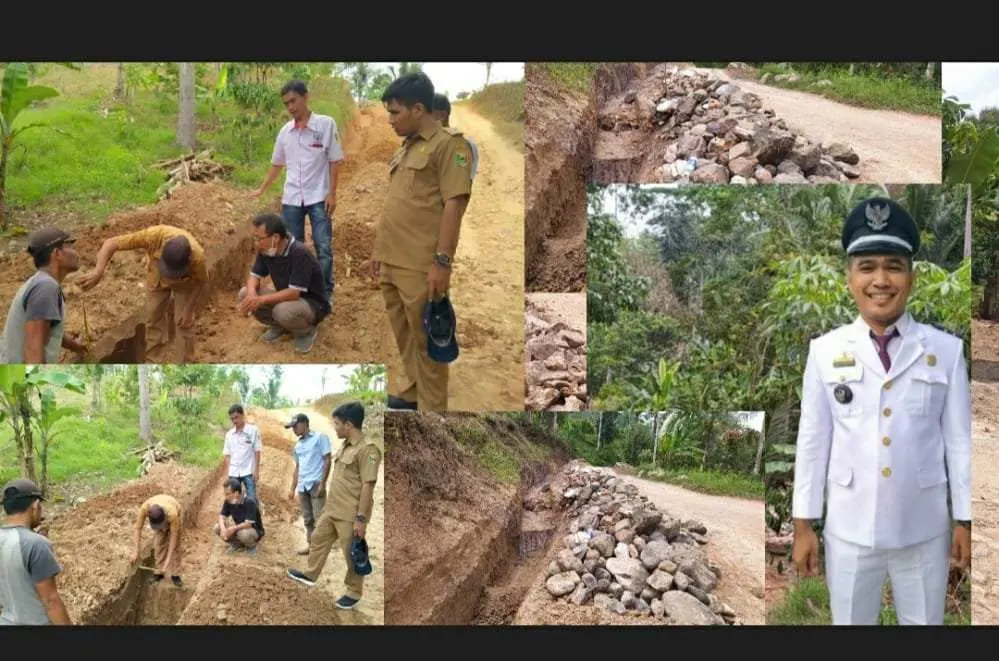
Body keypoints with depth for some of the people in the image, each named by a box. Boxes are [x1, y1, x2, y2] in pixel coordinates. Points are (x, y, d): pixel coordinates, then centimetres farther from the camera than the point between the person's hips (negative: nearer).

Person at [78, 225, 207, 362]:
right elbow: (111, 243, -38)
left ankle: (186, 362, 29)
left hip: (185, 283, -2)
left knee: (184, 322, 5)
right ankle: (159, 338, 52)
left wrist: (188, 310, -15)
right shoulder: (154, 236, -44)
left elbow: (201, 281, -21)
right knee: (154, 310, 20)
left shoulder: (197, 257, -44)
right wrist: (98, 271, -53)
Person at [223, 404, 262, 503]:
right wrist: (227, 473, 5)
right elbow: (227, 454, 10)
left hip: (248, 472, -4)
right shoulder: (229, 434, 8)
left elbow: (257, 451, -2)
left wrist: (256, 470, -7)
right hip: (233, 473, 4)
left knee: (251, 500, -4)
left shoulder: (253, 430, -3)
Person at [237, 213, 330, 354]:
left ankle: (306, 331, -5)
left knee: (283, 310, -38)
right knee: (245, 294, -10)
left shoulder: (299, 253, -31)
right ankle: (279, 326, 9)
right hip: (286, 298, 7)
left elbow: (294, 293, -33)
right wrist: (252, 293, -24)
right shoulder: (265, 250, -8)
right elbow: (254, 276, 0)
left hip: (313, 304, -7)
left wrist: (261, 300, -33)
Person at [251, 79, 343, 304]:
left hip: (318, 197, -4)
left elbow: (334, 161, -5)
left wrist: (332, 193, -8)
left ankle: (325, 295, 10)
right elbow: (277, 164, 17)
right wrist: (262, 189, 21)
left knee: (323, 248, -1)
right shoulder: (285, 131, 5)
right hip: (291, 199, 4)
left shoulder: (326, 124, -7)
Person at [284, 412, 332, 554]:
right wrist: (293, 489, 17)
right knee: (307, 519, 10)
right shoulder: (298, 444, 17)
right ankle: (310, 545, 16)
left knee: (319, 518, -8)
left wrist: (322, 483, -14)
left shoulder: (320, 437, -2)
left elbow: (327, 461, -7)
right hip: (302, 486, 7)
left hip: (316, 484, -7)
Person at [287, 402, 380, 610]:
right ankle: (310, 574, 42)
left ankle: (354, 593, 21)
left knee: (352, 554, 5)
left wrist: (361, 518, -23)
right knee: (318, 539, 22)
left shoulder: (367, 449, -22)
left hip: (350, 515, -9)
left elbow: (367, 486, -23)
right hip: (332, 509, 9)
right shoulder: (345, 446, 8)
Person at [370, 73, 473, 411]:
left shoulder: (448, 144, -10)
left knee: (425, 339, 0)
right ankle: (412, 391, 34)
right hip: (392, 261, 8)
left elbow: (454, 204, -16)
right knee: (403, 333, 18)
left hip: (420, 266, -8)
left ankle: (432, 406, 9)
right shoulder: (405, 148, 17)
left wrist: (442, 261, -20)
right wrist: (379, 248, 21)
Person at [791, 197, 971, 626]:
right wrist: (803, 524, 1)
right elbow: (812, 440, -2)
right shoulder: (825, 351, -6)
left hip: (924, 530, 0)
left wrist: (963, 521, 3)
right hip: (849, 530, 0)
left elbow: (959, 439, 0)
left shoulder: (946, 350, -5)